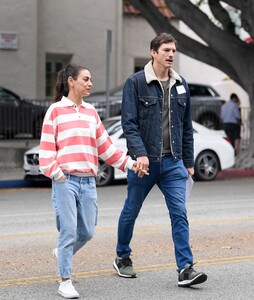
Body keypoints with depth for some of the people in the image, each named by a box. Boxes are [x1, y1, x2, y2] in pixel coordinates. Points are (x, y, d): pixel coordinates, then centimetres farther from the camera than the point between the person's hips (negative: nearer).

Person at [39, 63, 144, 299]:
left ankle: (62, 253, 34)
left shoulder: (91, 112, 16)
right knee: (69, 231, -7)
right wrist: (55, 172, -16)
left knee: (87, 232, 5)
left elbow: (105, 146, 17)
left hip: (88, 181, 5)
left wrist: (128, 163, 9)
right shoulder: (56, 110, 1)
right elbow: (46, 147, -3)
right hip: (65, 180, -5)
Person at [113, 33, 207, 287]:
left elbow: (187, 127, 14)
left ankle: (185, 269, -8)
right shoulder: (135, 83, -6)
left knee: (180, 214, -7)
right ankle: (122, 258, 32)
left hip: (173, 163, 3)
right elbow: (129, 123, -12)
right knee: (131, 211, 12)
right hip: (144, 161, -3)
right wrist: (140, 153, -25)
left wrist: (188, 162, 13)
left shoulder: (181, 85, 9)